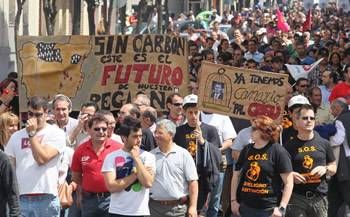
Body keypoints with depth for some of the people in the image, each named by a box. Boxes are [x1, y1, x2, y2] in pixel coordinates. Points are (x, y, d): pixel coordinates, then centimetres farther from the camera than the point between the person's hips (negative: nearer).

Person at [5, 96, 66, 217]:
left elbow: (42, 159, -12)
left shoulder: (56, 134, 0)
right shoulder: (17, 136, 12)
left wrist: (32, 133, -8)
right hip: (20, 198, 3)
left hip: (46, 199, -3)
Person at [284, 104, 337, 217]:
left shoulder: (323, 143, 8)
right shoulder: (289, 145, 4)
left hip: (319, 198, 2)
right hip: (296, 197, -2)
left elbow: (333, 167, 15)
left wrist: (325, 169, -6)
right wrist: (290, 175, -11)